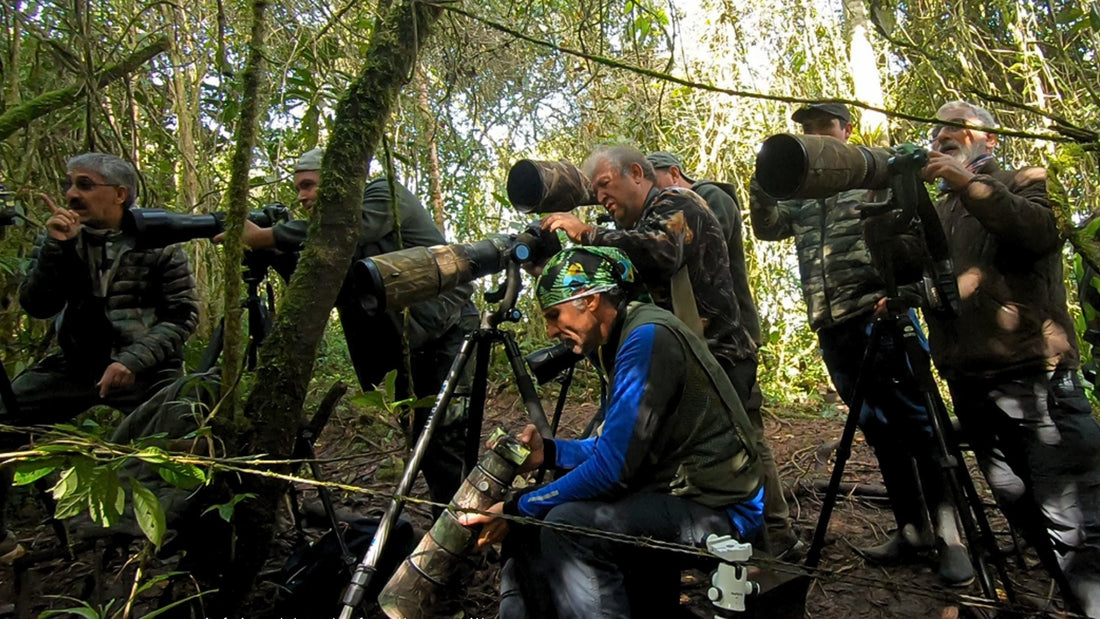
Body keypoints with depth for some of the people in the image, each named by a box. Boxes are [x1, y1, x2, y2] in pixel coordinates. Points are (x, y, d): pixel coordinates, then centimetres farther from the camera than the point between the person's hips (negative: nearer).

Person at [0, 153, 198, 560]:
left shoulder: (157, 240, -5)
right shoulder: (63, 234, 5)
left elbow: (183, 314, -8)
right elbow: (36, 308, -2)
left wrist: (133, 361, -20)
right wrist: (55, 247, -16)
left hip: (144, 369, -4)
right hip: (76, 365, 4)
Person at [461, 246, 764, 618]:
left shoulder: (647, 336, -21)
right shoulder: (620, 340, 9)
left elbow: (613, 468, -25)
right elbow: (618, 447, 13)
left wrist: (517, 509, -17)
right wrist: (548, 451, -1)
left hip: (718, 506, -9)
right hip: (676, 490, 10)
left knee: (566, 524, -27)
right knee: (528, 522, 4)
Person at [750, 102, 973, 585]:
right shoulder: (801, 195, 20)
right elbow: (767, 227, 10)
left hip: (881, 315, -5)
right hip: (832, 328, 5)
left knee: (914, 418, -6)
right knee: (878, 428, 9)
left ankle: (949, 531, 1)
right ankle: (911, 527, 17)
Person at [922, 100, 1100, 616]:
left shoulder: (1023, 182, 8)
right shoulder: (939, 210, 22)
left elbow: (1041, 231, -15)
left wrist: (967, 183, -23)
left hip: (1033, 375, -5)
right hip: (970, 383, 6)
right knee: (1025, 514, 10)